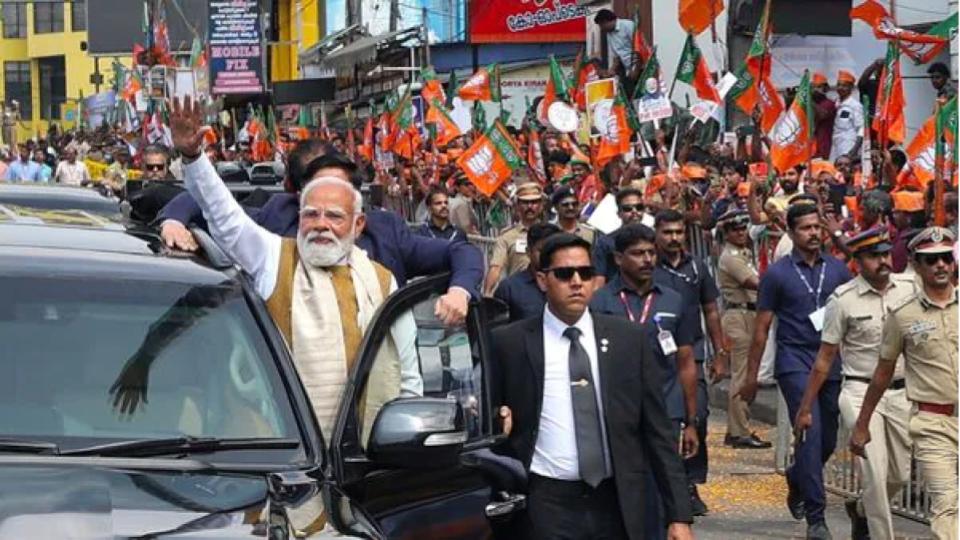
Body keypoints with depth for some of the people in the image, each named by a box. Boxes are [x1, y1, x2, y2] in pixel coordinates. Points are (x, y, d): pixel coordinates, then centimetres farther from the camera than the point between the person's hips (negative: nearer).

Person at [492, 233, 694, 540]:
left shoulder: (628, 339, 5)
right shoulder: (510, 343, 1)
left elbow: (657, 431, 4)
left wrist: (678, 515, 0)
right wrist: (498, 424, -12)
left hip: (617, 504, 2)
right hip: (547, 505, -2)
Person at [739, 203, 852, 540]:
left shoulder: (837, 270, 9)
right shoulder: (777, 274, 1)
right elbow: (762, 328, 3)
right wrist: (752, 376, 2)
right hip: (795, 363, -4)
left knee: (828, 442, 10)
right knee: (810, 433, -15)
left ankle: (797, 480, 41)